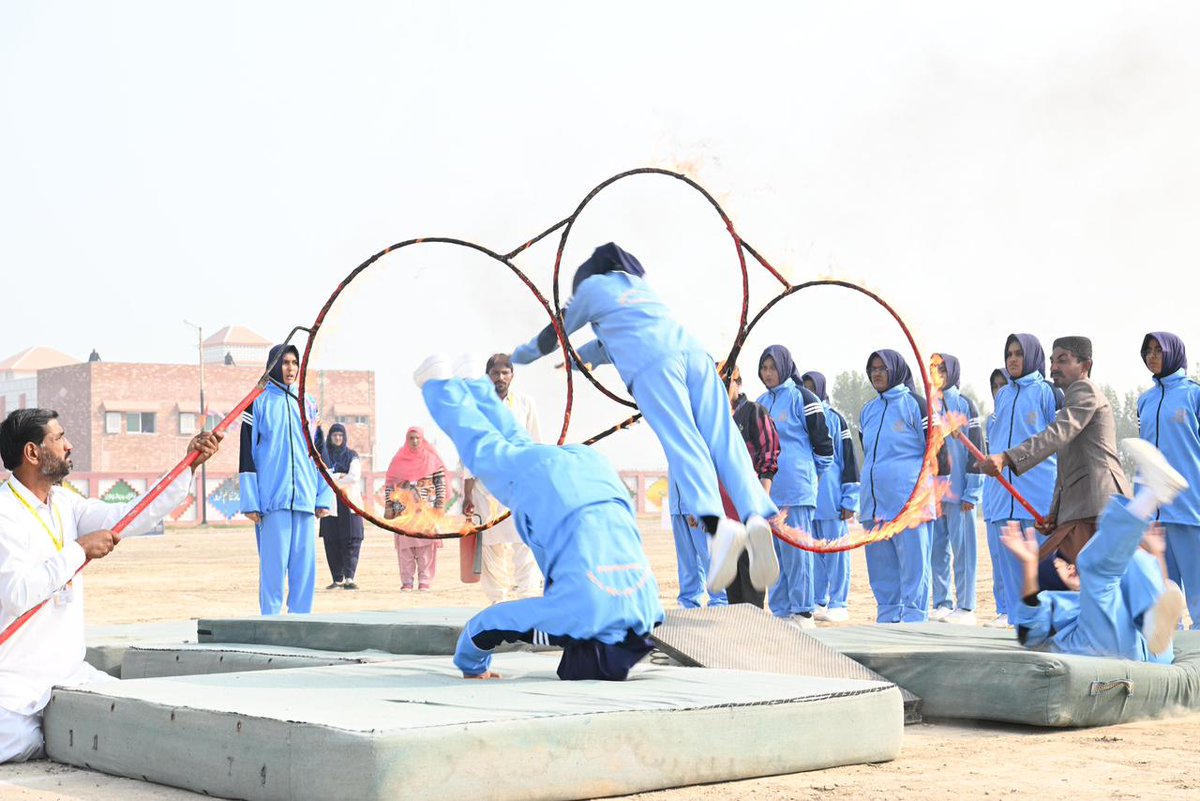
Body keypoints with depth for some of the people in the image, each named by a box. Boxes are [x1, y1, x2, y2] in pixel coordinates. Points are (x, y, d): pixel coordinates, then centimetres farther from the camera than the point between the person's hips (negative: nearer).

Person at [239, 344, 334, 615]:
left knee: (305, 566, 3)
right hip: (272, 499, -4)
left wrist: (324, 497, 9)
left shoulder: (308, 403, 16)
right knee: (273, 565, -7)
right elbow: (247, 453, 0)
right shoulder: (259, 401, 3)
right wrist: (250, 502, -7)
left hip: (305, 499, 4)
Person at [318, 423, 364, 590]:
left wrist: (333, 481, -7)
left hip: (348, 502, -2)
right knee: (331, 542, 0)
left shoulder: (352, 456, 9)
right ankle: (338, 579, 6)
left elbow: (354, 477, -6)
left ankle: (349, 578, -16)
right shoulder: (323, 455, 13)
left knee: (351, 540, -11)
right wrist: (341, 476, -9)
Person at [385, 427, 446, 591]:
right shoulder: (398, 459, 9)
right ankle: (406, 581, 0)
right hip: (403, 508, 1)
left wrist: (440, 505, -2)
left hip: (426, 508, -1)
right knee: (404, 545, -2)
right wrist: (388, 506, 4)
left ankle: (425, 581, -2)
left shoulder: (432, 459, 6)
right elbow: (389, 483, 10)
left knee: (426, 543, -5)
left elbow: (441, 483, 5)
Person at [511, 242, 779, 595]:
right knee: (723, 440, -10)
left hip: (650, 364, -5)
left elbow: (556, 333, 37)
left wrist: (521, 354, 55)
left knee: (681, 443, -20)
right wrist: (581, 358, 67)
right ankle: (756, 515, -35)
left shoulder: (592, 285, 25)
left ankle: (716, 524, -43)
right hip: (692, 352, 5)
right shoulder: (639, 283, 40)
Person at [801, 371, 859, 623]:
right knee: (812, 552, 8)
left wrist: (849, 499, -8)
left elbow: (849, 457, -3)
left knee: (836, 553, 0)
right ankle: (818, 602, 15)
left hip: (831, 497, -4)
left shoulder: (834, 418, 0)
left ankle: (838, 604, 4)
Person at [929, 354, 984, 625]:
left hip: (958, 489, -5)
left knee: (962, 548, -2)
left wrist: (972, 491, -9)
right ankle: (942, 604, 12)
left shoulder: (964, 404, 0)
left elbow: (976, 448, -4)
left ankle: (966, 607, 1)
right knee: (936, 549, 6)